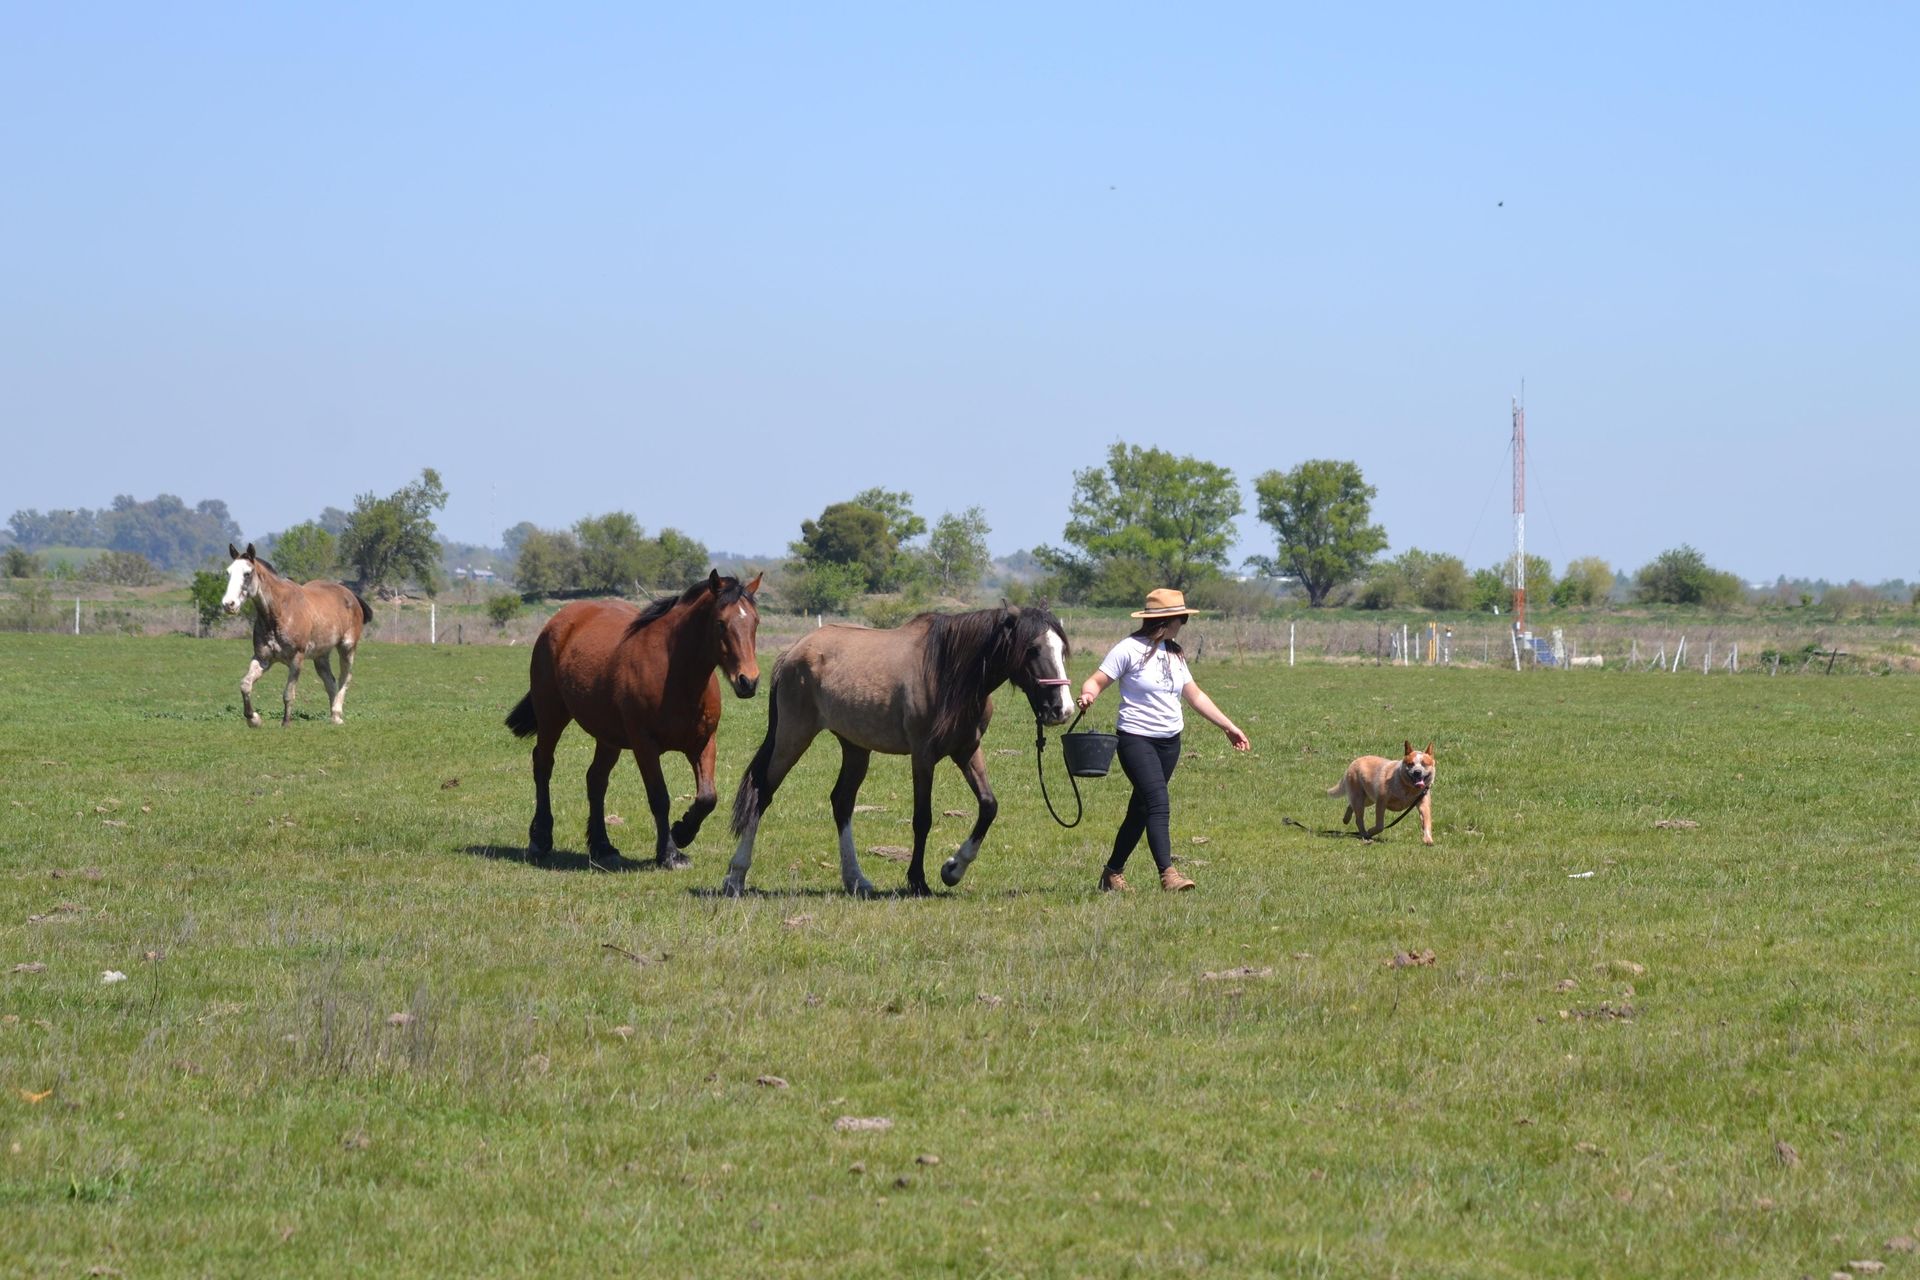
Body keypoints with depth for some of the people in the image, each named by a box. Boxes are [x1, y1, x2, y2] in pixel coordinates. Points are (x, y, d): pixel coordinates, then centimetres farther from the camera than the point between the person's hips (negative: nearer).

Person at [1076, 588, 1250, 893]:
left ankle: (1113, 874, 19)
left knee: (1140, 810, 10)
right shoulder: (1129, 650, -9)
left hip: (1170, 742, 7)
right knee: (1158, 804, -20)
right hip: (1137, 739, -7)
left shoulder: (1174, 655, 13)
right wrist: (1088, 695, -34)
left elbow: (1195, 696, 19)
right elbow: (1096, 681, -10)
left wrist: (1230, 727, 19)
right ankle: (1167, 873, -27)